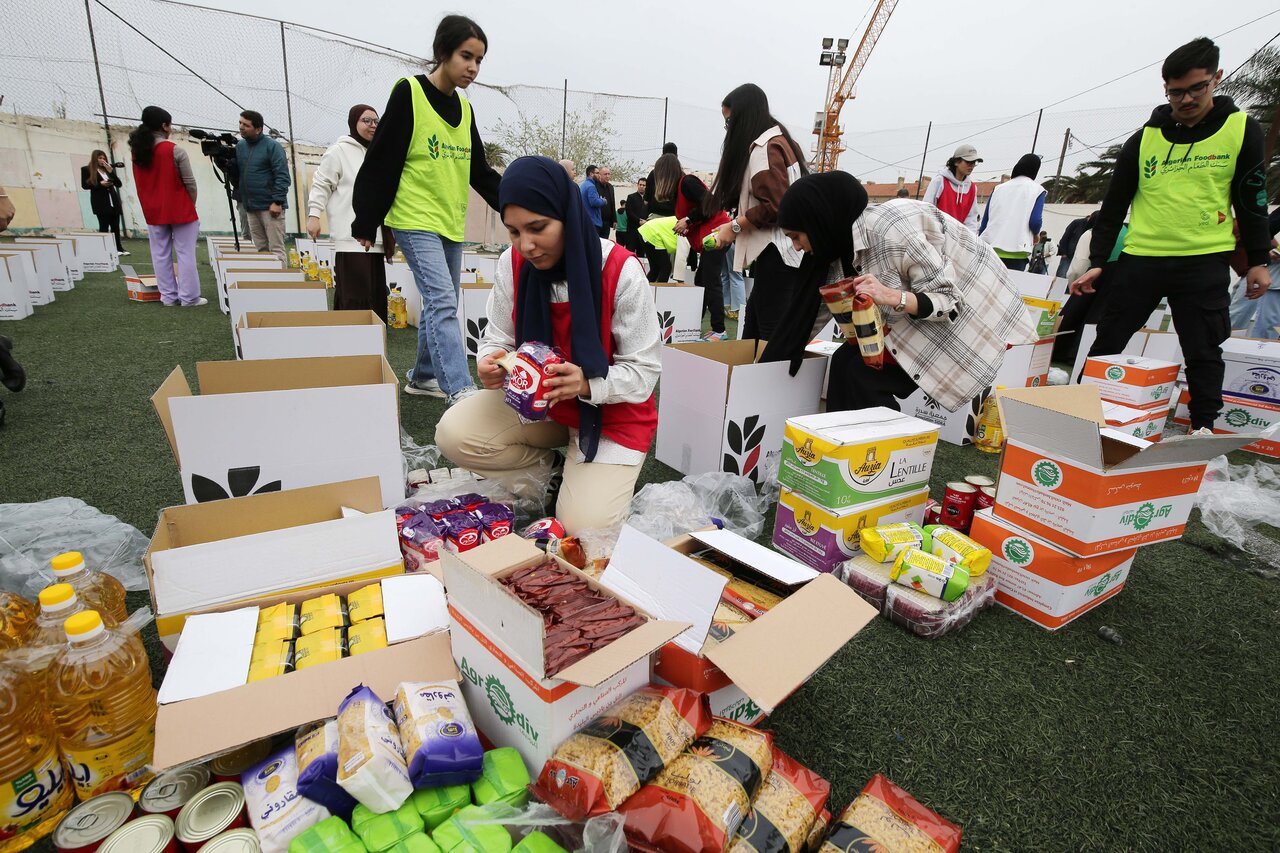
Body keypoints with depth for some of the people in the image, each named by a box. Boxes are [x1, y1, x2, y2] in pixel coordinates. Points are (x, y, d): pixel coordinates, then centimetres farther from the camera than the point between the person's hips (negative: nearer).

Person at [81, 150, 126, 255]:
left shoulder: (109, 169, 15)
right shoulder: (87, 170, 3)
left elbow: (119, 184, 7)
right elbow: (84, 185, -2)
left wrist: (111, 171, -4)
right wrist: (100, 184, -13)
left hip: (113, 201, 4)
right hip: (101, 203, -4)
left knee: (115, 226, 4)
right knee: (104, 226, -5)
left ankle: (118, 249, 7)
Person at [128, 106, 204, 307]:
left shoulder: (137, 151, 5)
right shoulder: (175, 151, -12)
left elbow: (140, 185, 10)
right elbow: (190, 183, -12)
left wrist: (149, 206, 18)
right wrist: (191, 205, 2)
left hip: (153, 211, 5)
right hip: (180, 210, -5)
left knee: (161, 254, 9)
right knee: (185, 254, -2)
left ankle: (168, 296, 12)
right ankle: (189, 297, -2)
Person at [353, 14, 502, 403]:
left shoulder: (464, 108, 14)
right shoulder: (409, 93, -6)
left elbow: (480, 171, 18)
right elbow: (381, 161, -8)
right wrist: (365, 224, -9)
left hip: (452, 224, 8)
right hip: (415, 221, -7)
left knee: (441, 305, 12)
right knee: (442, 302, -19)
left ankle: (422, 376, 28)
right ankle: (462, 393, -26)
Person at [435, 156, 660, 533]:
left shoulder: (621, 271, -22)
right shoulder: (511, 264, -9)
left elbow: (645, 370, -18)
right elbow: (498, 338, 0)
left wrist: (586, 384, -36)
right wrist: (490, 363, -25)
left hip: (611, 412, -4)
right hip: (536, 400, 5)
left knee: (583, 527, -19)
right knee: (453, 434, -18)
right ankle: (551, 470, 4)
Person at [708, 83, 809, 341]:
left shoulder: (764, 147, -9)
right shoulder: (778, 141, 21)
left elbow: (774, 206, -18)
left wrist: (735, 226, -9)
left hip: (775, 254, -10)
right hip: (778, 252, 10)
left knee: (771, 337, -8)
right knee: (752, 335, 11)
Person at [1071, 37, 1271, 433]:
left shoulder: (1242, 130, 4)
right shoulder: (1144, 139, 4)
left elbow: (1252, 200, 7)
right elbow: (1114, 206, 7)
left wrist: (1258, 260, 5)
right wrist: (1097, 261, 1)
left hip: (1206, 262, 0)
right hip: (1140, 259, 1)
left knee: (1203, 353, 5)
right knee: (1107, 343, 4)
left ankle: (1204, 430, 17)